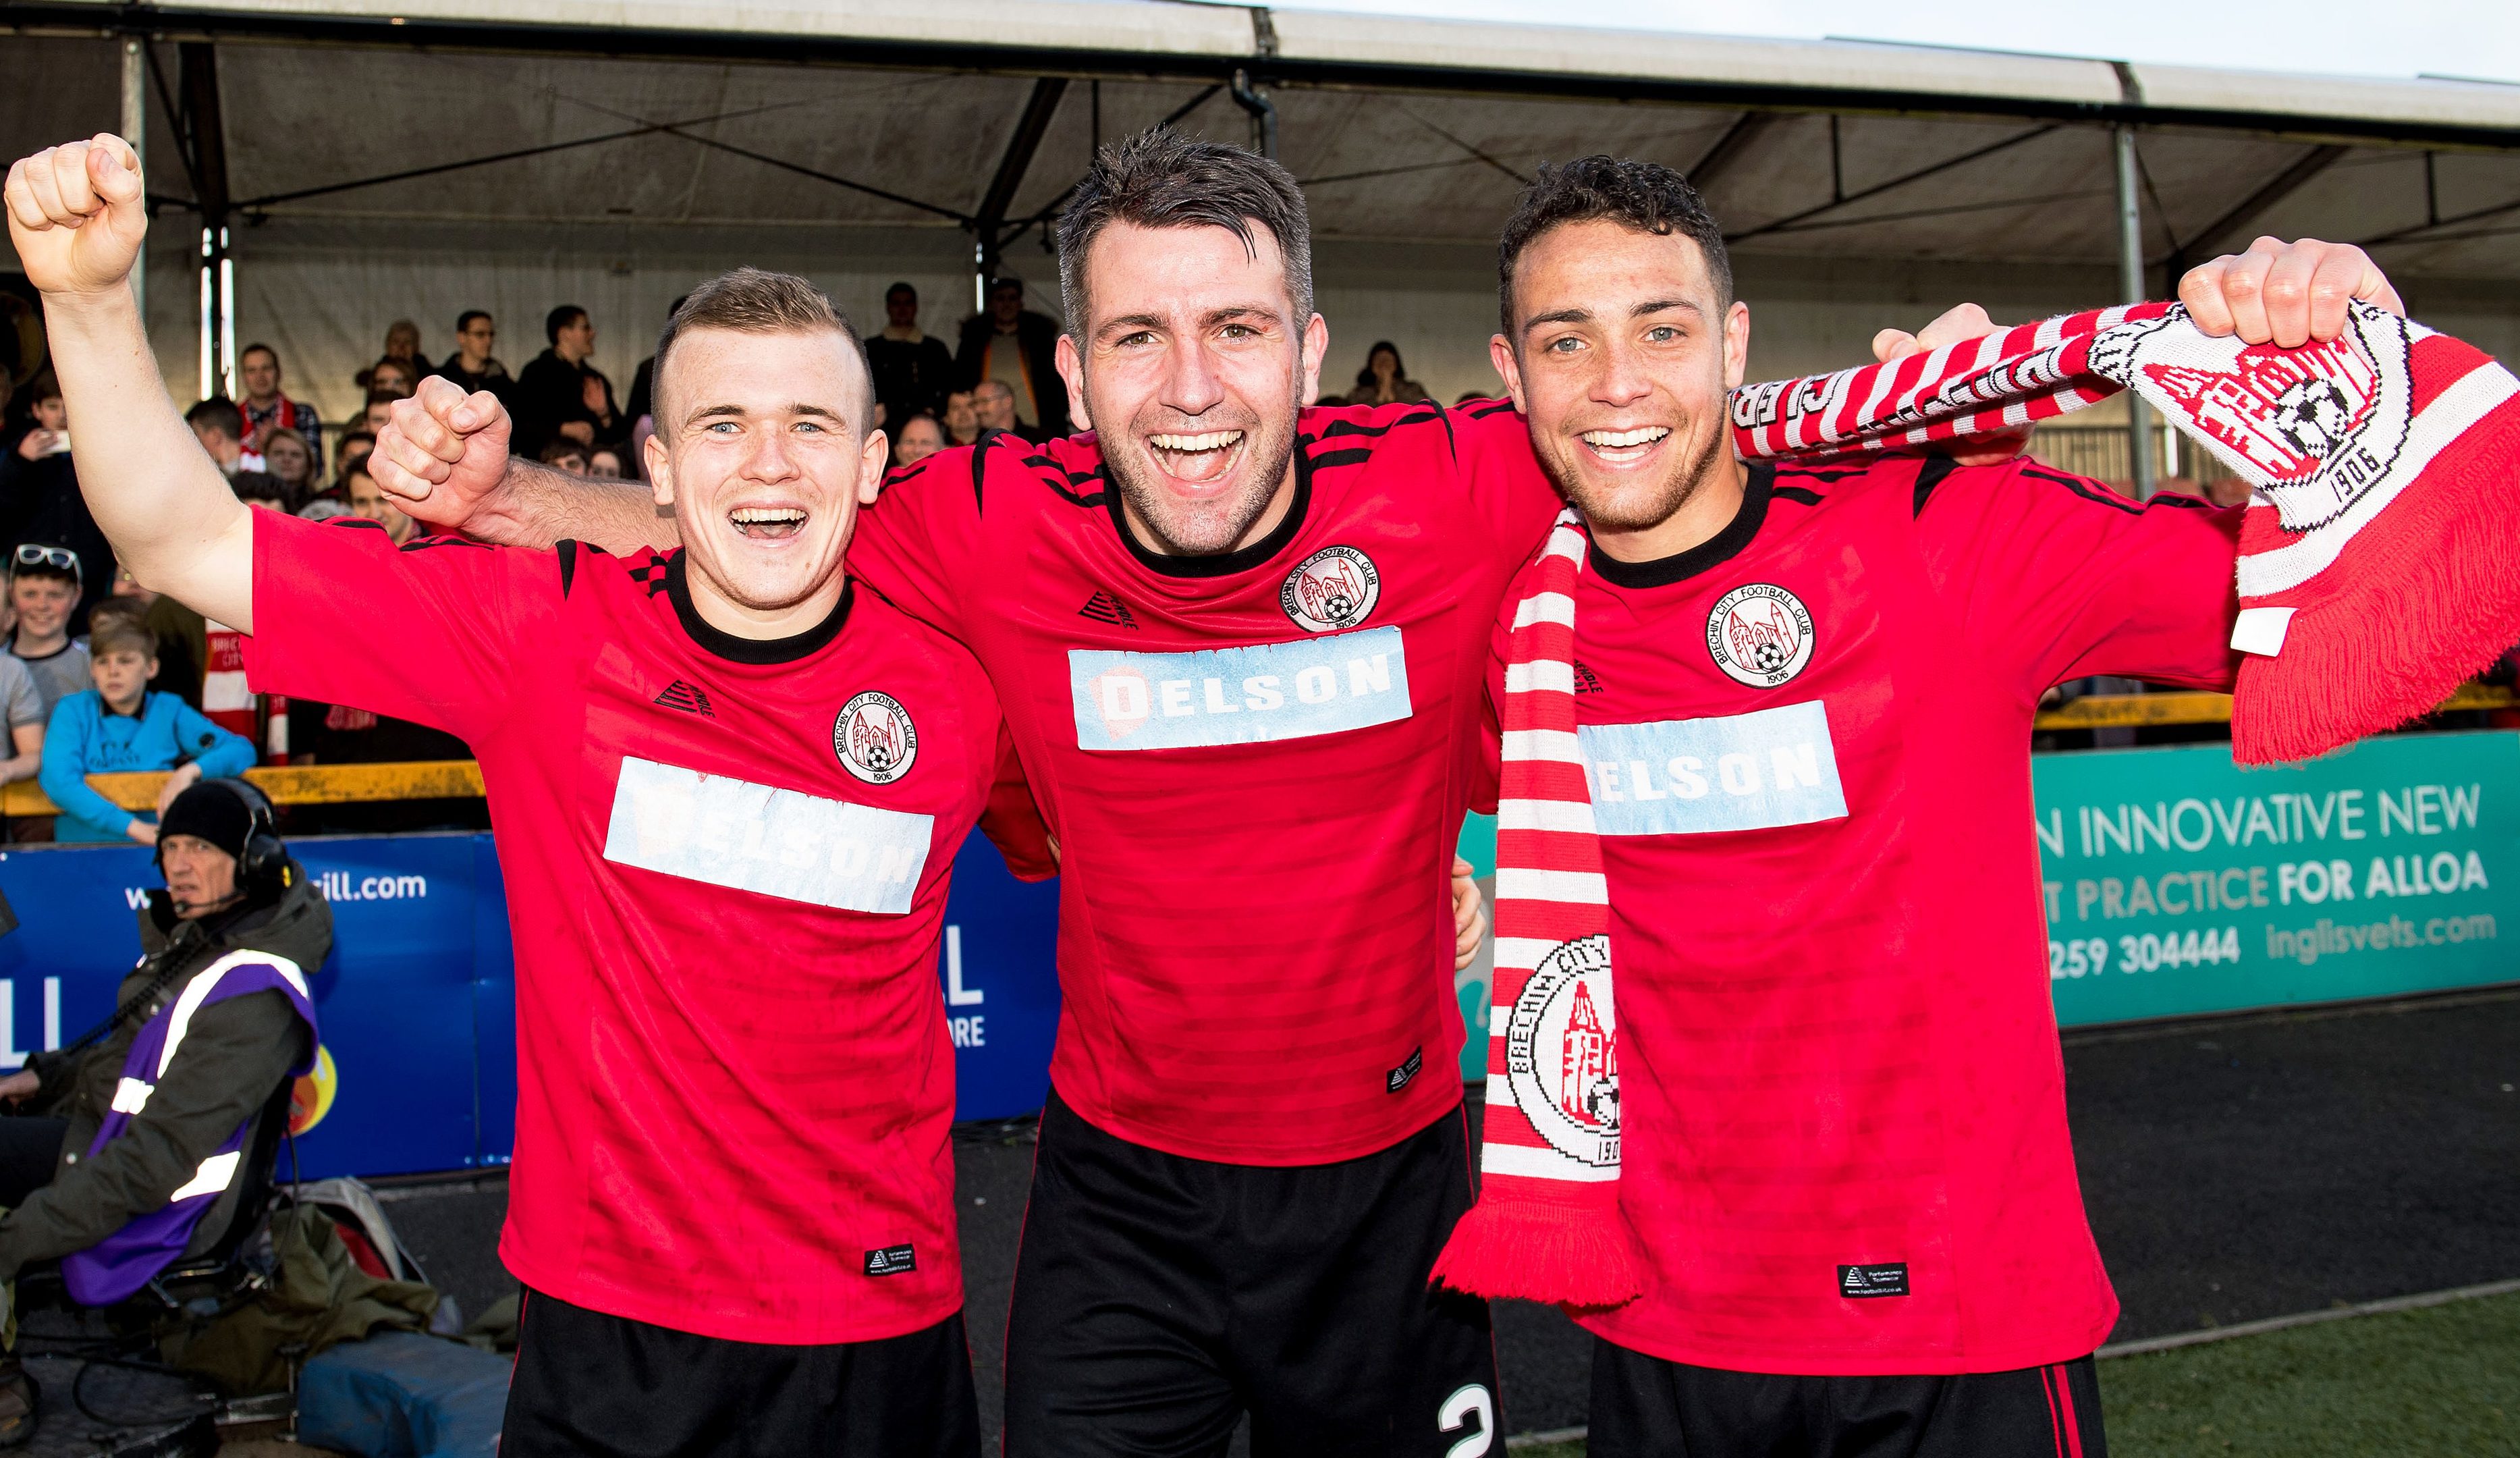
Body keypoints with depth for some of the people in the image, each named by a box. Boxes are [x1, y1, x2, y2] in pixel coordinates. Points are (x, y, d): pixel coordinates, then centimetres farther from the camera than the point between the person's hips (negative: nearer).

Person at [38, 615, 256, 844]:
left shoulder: (168, 711, 9)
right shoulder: (73, 709, 5)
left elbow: (242, 750, 4)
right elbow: (57, 781, -11)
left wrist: (190, 771, -16)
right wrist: (134, 826, -21)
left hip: (156, 851, 2)